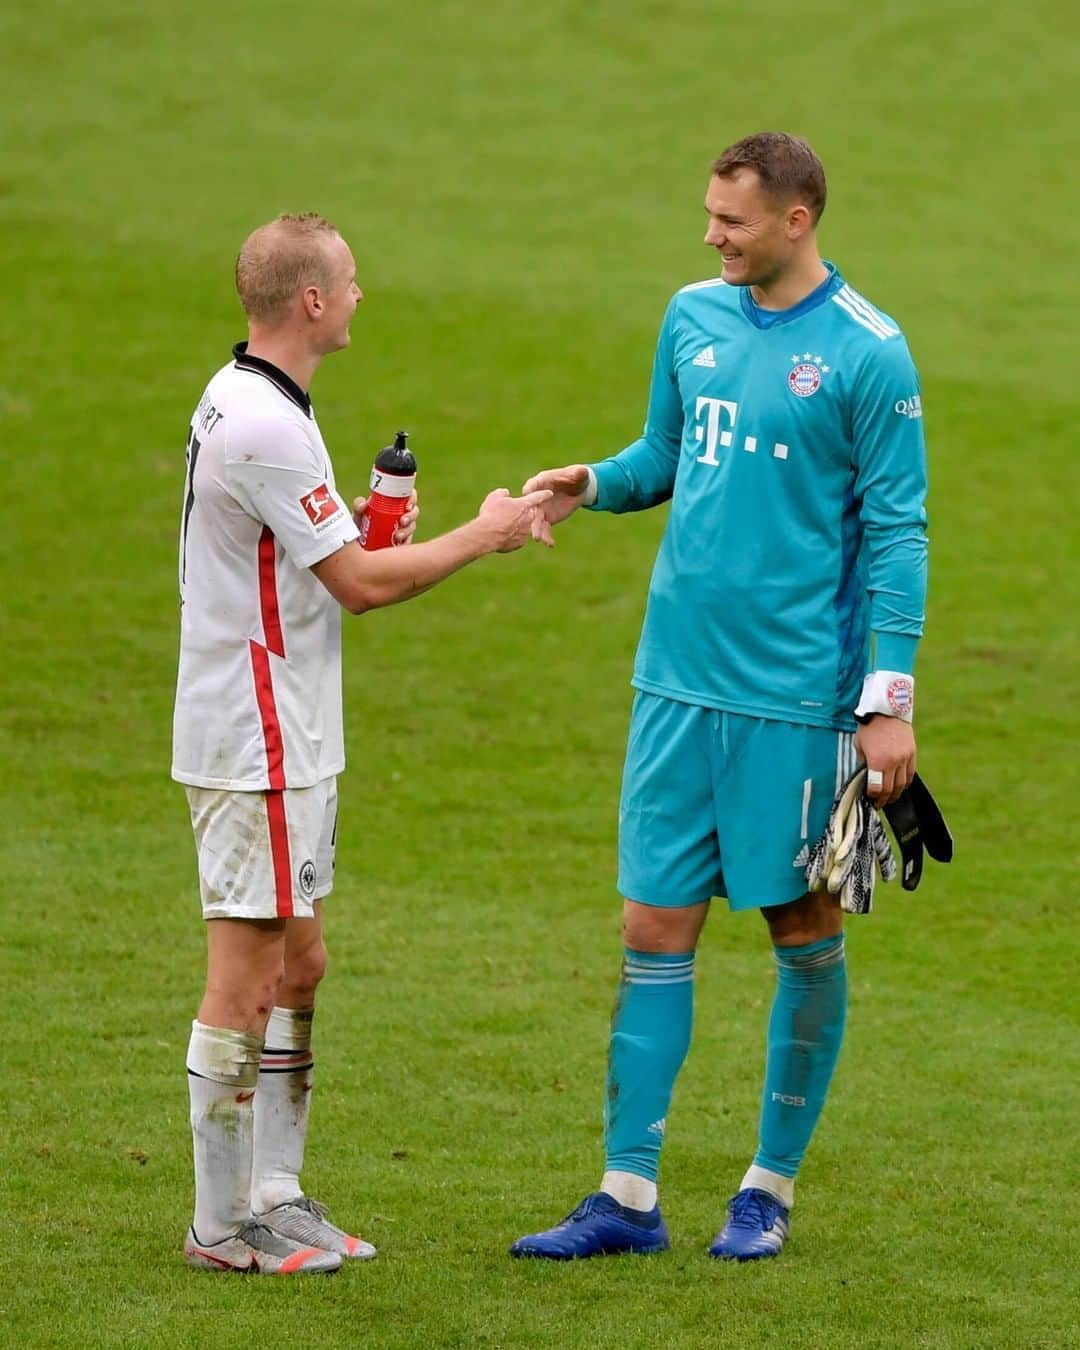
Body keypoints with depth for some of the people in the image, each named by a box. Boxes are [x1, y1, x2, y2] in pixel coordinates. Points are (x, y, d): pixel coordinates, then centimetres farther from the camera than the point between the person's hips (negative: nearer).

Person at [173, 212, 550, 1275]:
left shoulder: (239, 402, 12)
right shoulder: (266, 426, -21)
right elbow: (361, 583, -18)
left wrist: (367, 532, 5)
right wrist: (480, 535, -6)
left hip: (285, 739, 10)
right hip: (256, 747, -10)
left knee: (296, 964, 14)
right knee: (246, 980, -5)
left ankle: (275, 1196, 19)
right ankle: (221, 1224, 0)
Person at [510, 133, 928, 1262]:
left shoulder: (868, 354, -9)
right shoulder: (694, 316, 8)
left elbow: (896, 533, -8)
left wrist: (890, 698, -12)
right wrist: (598, 482, -1)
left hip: (796, 696, -5)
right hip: (676, 680, 5)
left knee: (804, 933, 6)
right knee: (654, 927, 4)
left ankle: (771, 1187, 17)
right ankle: (627, 1195, 8)